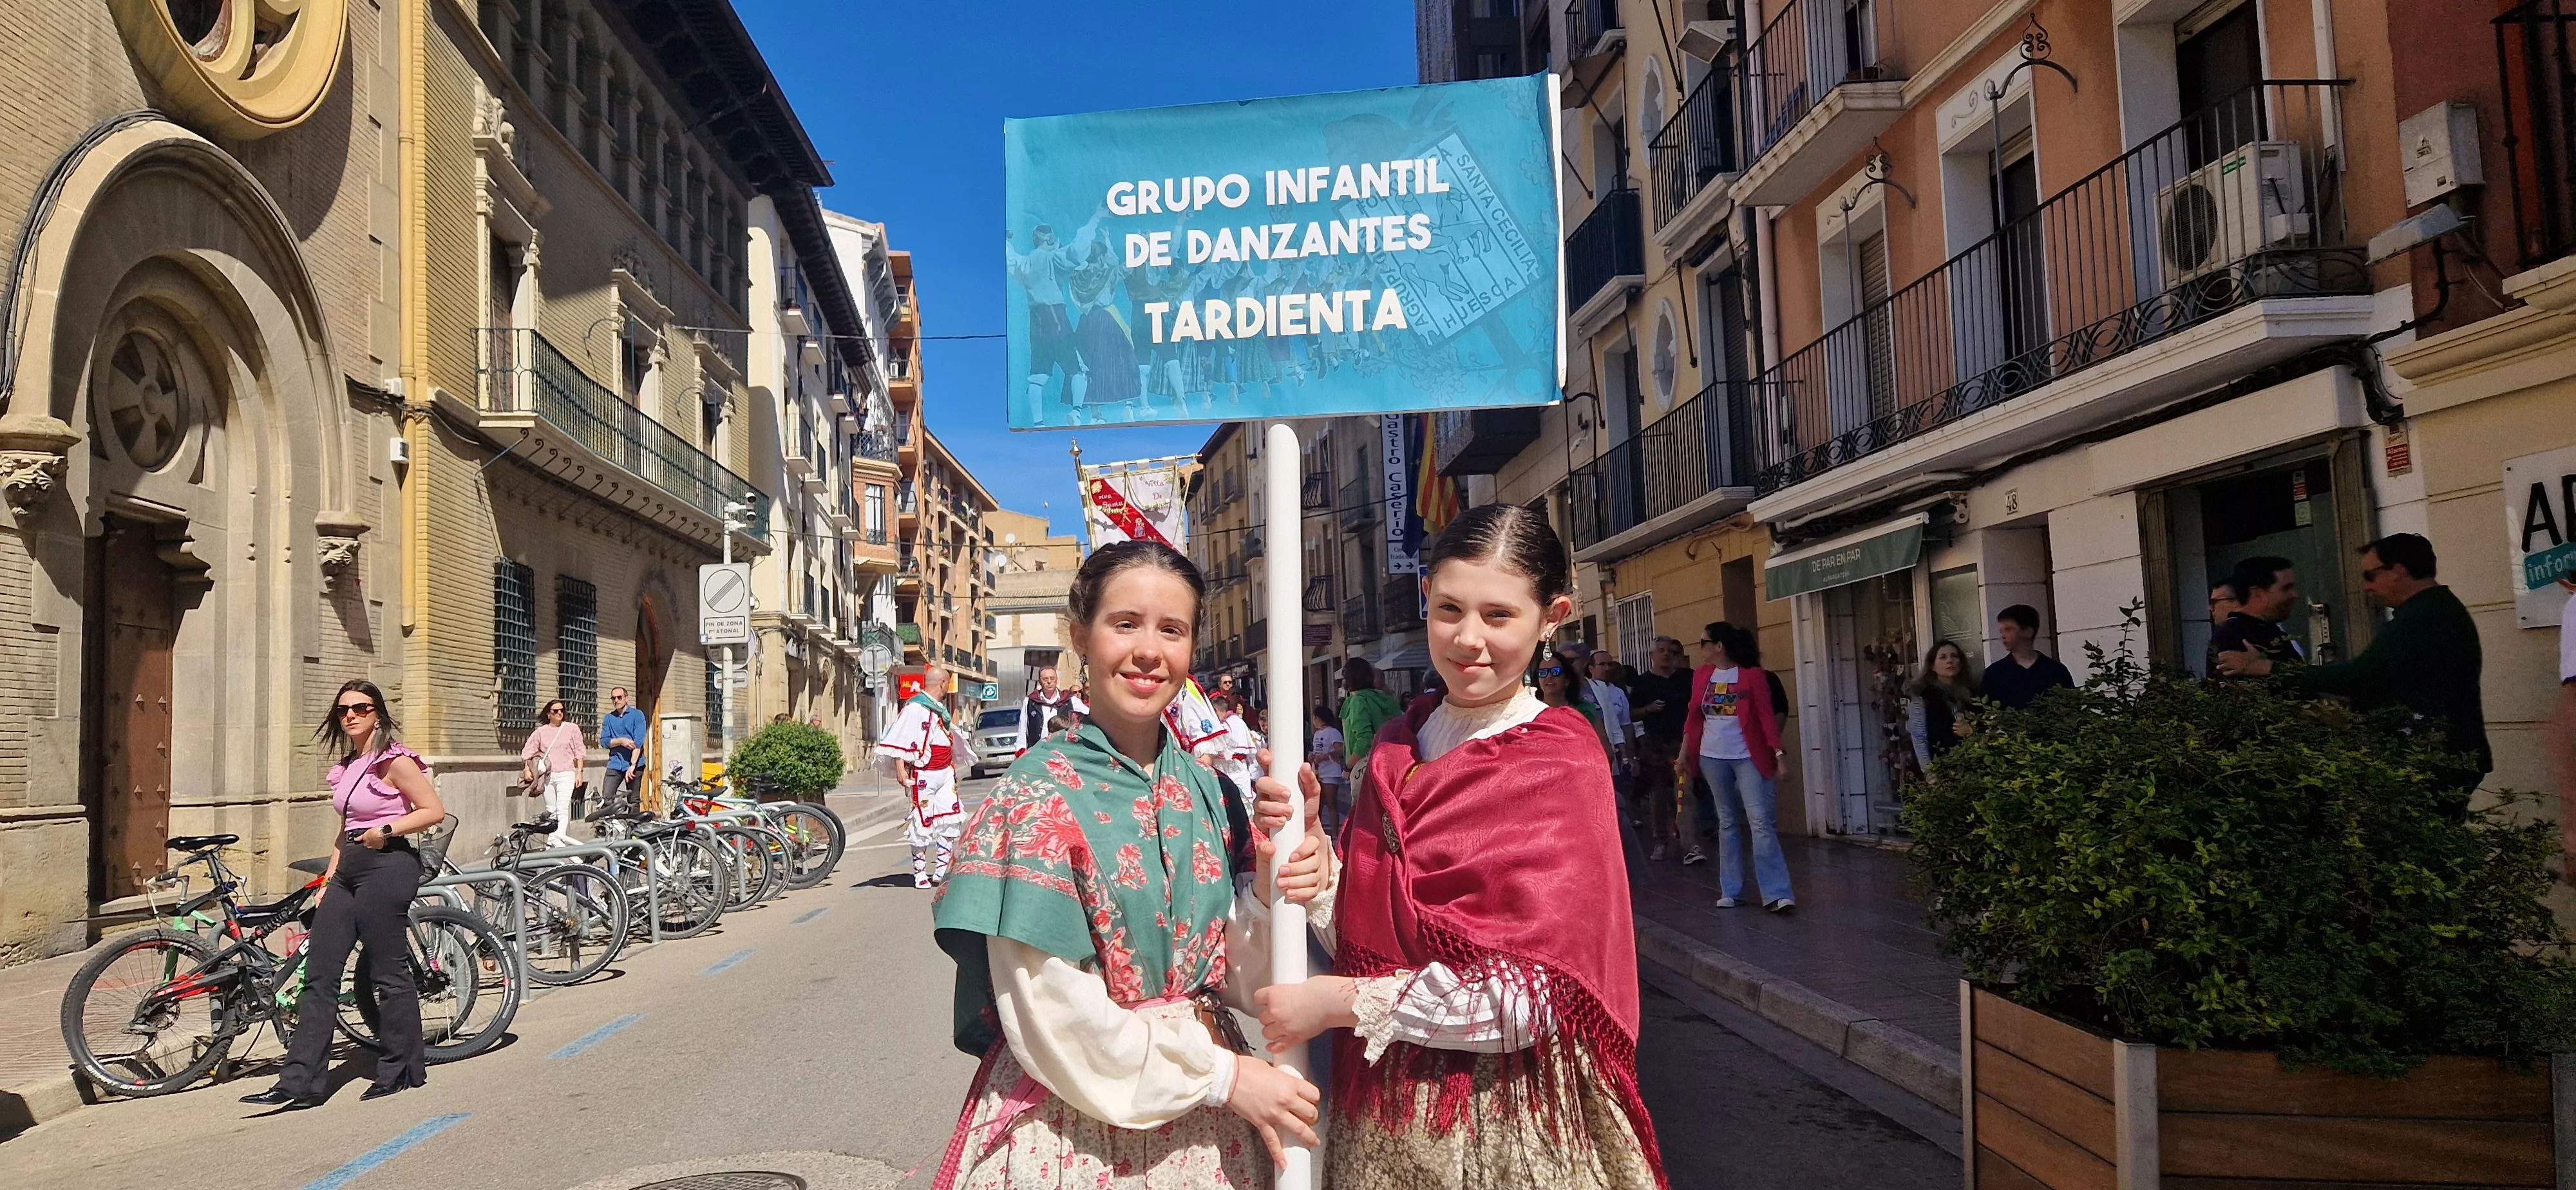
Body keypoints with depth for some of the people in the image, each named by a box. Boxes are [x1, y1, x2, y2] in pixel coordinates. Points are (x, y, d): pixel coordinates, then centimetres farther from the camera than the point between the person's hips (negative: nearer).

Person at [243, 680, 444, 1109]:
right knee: (318, 976, 3)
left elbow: (435, 810, -11)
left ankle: (403, 1070, 12)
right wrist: (329, 879, 18)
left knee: (388, 973, -1)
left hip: (387, 867, -8)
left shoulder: (394, 760, -7)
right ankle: (301, 1081, 5)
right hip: (349, 871, 9)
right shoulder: (347, 767, 17)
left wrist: (386, 830, -21)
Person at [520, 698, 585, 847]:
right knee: (551, 810, 8)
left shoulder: (572, 728, 6)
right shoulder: (541, 731, 10)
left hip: (566, 775, -3)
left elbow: (579, 752, 6)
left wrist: (580, 772, 1)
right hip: (547, 775, 3)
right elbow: (528, 751, 11)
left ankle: (560, 838, -27)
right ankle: (551, 840, 13)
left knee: (563, 809, -16)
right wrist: (527, 769, -1)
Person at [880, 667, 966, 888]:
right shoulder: (915, 708, -13)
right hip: (924, 776, -8)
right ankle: (920, 874, 8)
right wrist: (900, 769, -23)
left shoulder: (940, 708, 16)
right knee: (923, 823, -2)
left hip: (945, 772, 9)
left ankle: (941, 872, 12)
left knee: (951, 820, 4)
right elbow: (900, 740, -18)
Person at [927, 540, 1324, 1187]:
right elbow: (1054, 1018, -16)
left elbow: (1232, 979, 1)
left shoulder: (1211, 795, 1)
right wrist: (1222, 1074, -13)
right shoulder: (1035, 797, -14)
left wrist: (1270, 894, -17)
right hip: (1073, 1126, -5)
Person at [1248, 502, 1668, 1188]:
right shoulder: (1399, 746, 2)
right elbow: (1360, 934, 3)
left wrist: (1340, 1002, -17)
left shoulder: (1559, 763, -13)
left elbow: (1533, 991, -19)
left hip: (1501, 1118, -5)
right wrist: (1305, 840, -14)